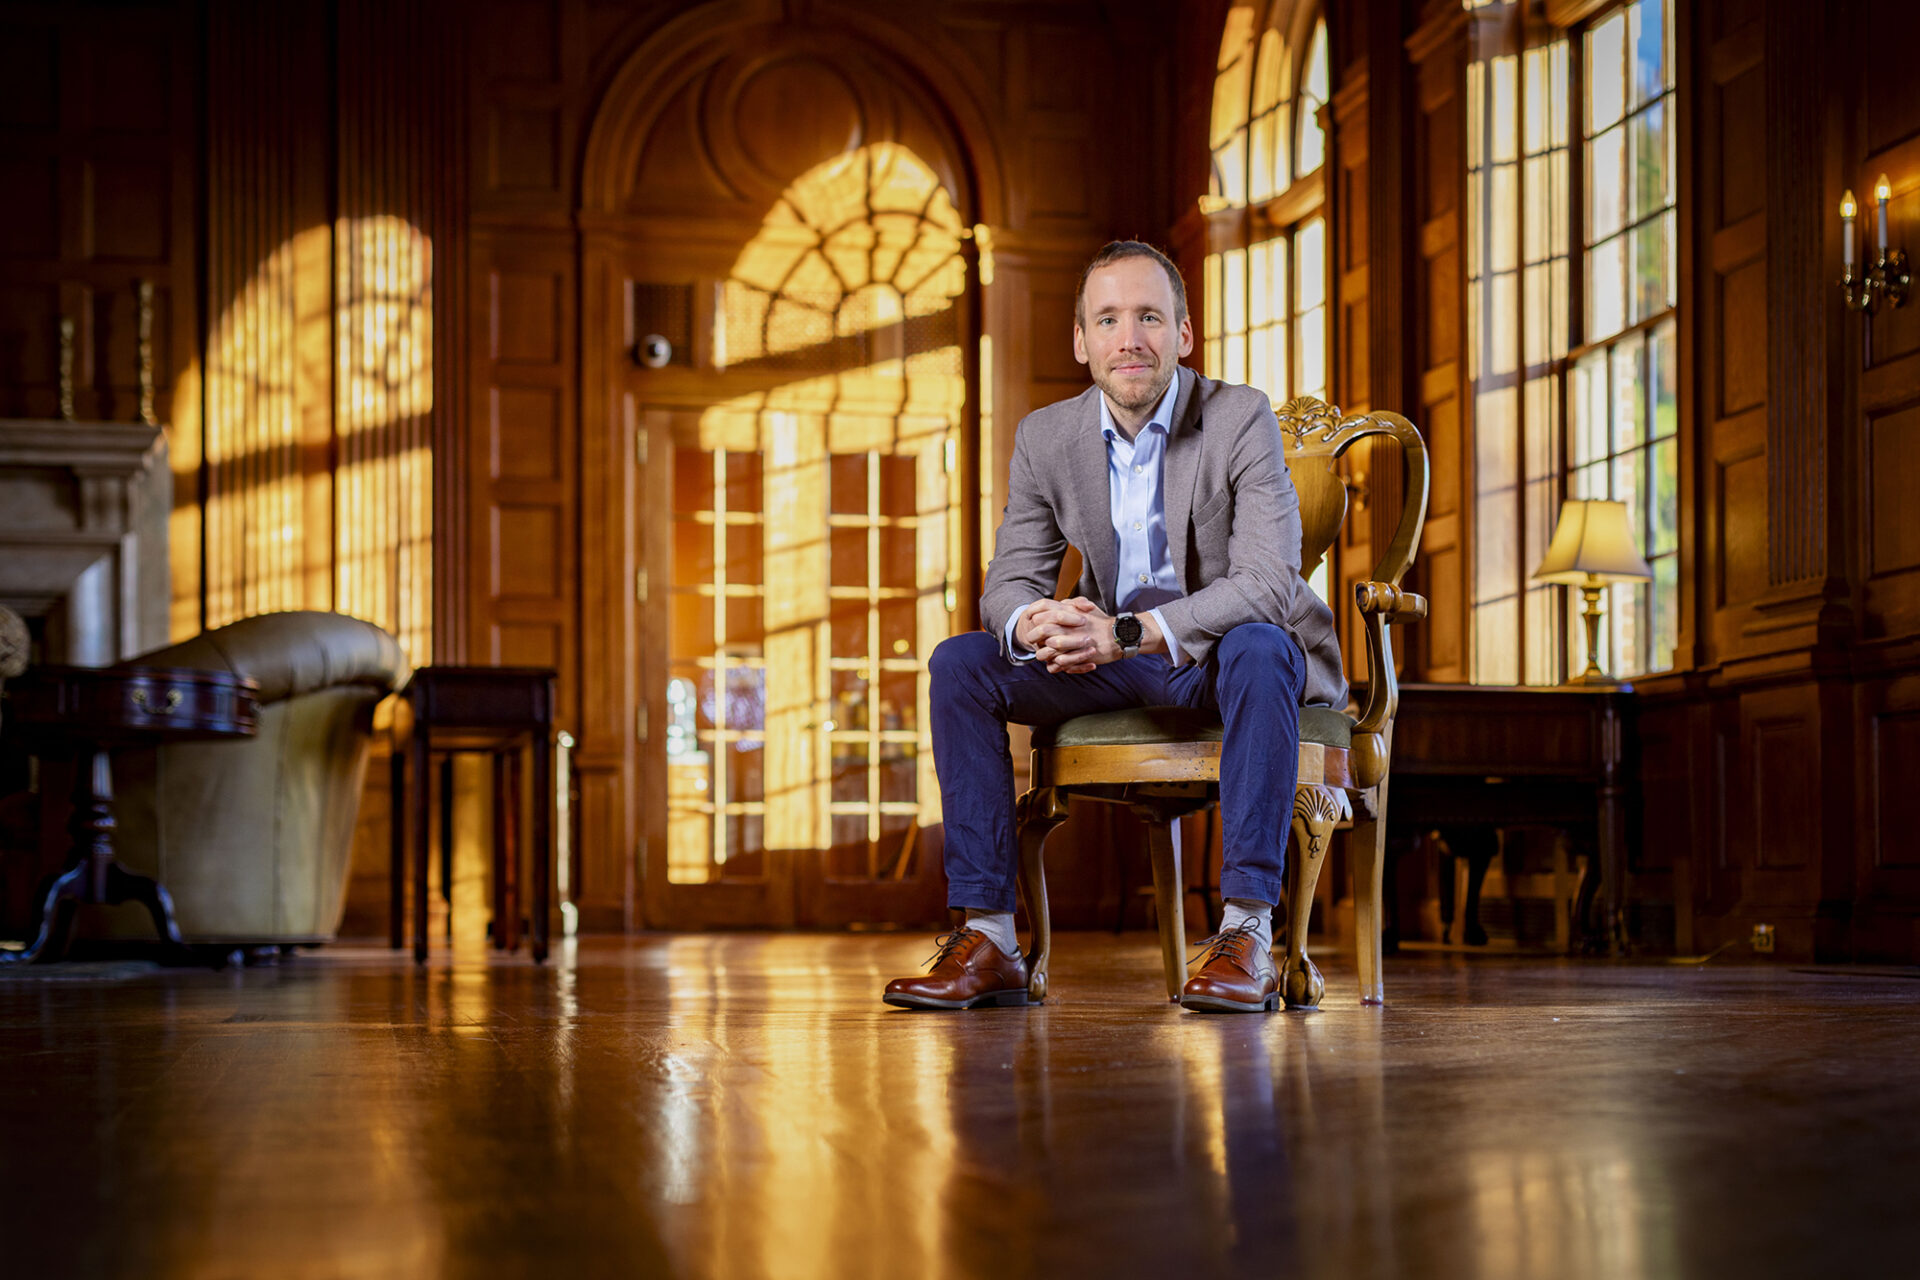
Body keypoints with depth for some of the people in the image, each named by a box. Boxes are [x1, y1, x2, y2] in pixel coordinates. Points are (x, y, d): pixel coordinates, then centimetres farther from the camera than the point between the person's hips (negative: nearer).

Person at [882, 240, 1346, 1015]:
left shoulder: (1241, 419, -16)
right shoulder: (1045, 438, -3)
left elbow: (1268, 582, -26)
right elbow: (1009, 582, -2)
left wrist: (1127, 632, -38)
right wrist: (1037, 623, -29)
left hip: (1225, 649, -4)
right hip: (1114, 659, 4)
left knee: (1256, 648, -38)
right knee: (960, 664, -16)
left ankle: (1248, 934, -36)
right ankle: (986, 937, -17)